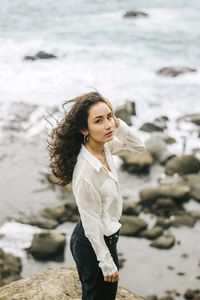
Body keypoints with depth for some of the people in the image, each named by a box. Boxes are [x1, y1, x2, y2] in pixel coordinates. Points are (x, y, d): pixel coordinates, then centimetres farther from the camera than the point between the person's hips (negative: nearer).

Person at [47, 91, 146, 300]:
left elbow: (138, 146, 5)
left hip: (103, 236, 8)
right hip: (94, 244, -8)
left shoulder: (103, 146, -10)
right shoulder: (86, 172, -33)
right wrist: (108, 264, -15)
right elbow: (92, 225, -24)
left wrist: (118, 122, -11)